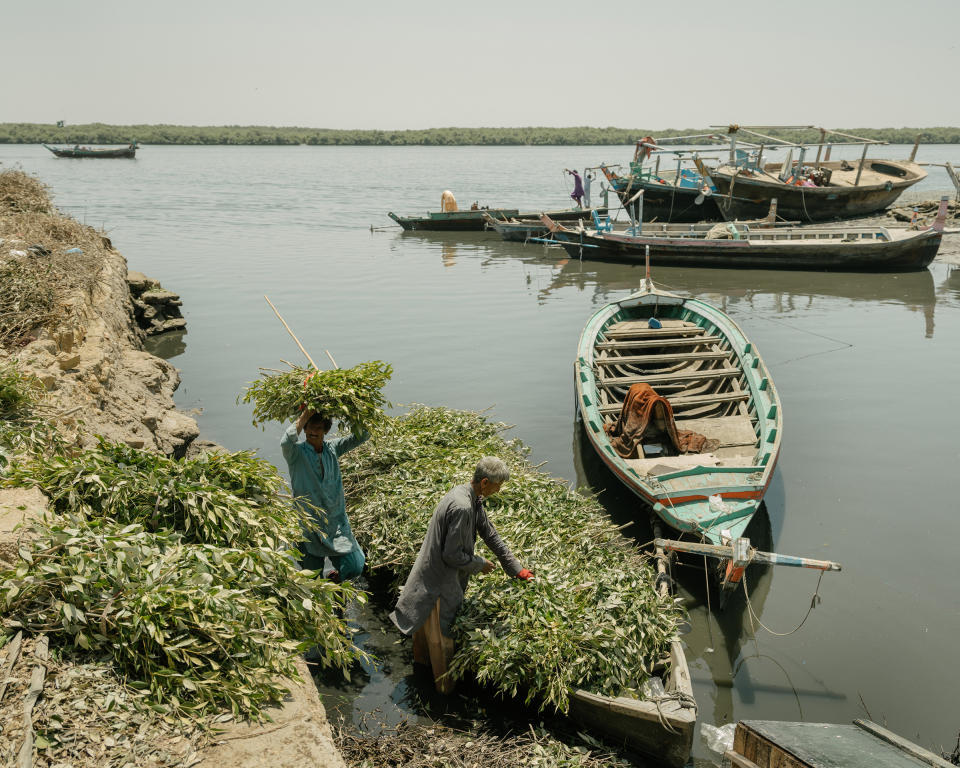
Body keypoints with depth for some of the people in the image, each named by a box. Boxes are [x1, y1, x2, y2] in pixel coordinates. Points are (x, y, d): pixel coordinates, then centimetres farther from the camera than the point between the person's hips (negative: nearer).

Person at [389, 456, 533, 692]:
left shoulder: (473, 499, -1)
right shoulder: (462, 508, -33)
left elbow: (491, 535, 8)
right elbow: (452, 555, -28)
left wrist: (516, 568, 12)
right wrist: (480, 564, -11)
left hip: (432, 573, 9)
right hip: (439, 581, -9)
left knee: (426, 619, 31)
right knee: (440, 633, 11)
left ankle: (421, 656, 54)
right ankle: (445, 684, 30)